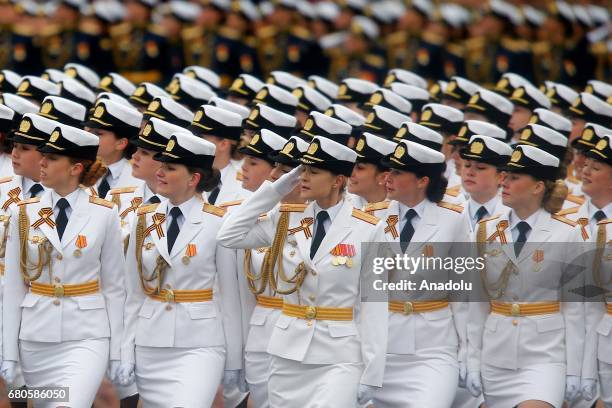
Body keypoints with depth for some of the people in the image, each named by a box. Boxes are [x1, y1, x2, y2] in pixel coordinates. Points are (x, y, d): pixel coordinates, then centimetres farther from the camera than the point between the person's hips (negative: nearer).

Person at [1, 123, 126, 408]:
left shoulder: (104, 215, -3)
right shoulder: (24, 215, 2)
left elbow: (114, 287, 2)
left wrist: (116, 351, 0)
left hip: (86, 337, -3)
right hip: (36, 338, 3)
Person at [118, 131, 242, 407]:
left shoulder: (217, 224, -5)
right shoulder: (145, 221, 6)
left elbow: (229, 296, -2)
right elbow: (134, 293, 8)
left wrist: (233, 361, 0)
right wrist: (127, 354, 4)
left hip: (199, 345, -4)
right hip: (150, 345, 4)